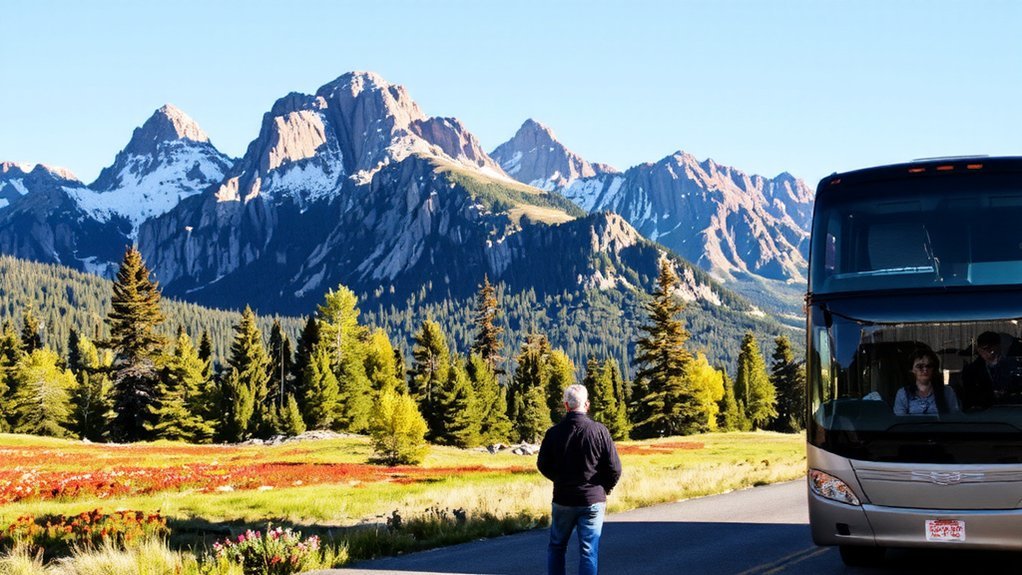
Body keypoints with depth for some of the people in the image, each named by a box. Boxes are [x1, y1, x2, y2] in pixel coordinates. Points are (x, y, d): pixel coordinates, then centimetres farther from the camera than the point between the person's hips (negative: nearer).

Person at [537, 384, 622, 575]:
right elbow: (614, 468, -9)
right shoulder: (599, 431, -10)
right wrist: (605, 489, 9)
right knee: (589, 551, 2)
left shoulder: (554, 432, -5)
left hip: (562, 499, 2)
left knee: (556, 547, 18)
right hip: (593, 501, -2)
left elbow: (543, 465, 5)